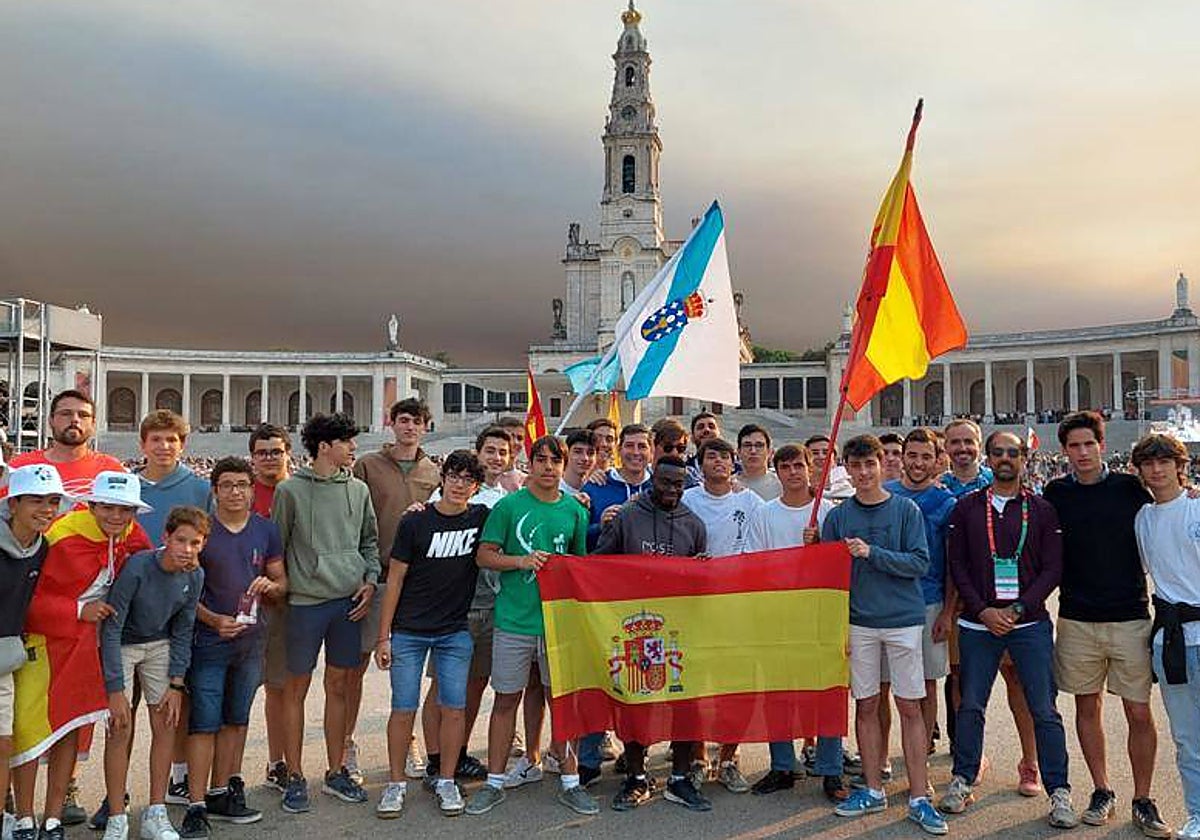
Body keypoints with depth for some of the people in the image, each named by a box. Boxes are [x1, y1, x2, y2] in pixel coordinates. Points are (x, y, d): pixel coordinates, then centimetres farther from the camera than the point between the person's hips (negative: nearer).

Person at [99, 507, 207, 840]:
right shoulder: (137, 567, -29)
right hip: (120, 646, -4)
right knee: (120, 728, -9)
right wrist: (115, 690, -25)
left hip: (160, 645, 4)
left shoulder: (195, 576, -13)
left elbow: (182, 632, -2)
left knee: (166, 724, 0)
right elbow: (111, 629, -24)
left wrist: (176, 684, -6)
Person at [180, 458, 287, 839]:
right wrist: (214, 620, -18)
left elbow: (282, 582, 11)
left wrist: (271, 585, -12)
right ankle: (196, 807, 4)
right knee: (203, 723, -3)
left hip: (252, 637, 4)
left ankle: (220, 794, 27)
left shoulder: (266, 530, 5)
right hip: (209, 639, -4)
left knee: (236, 720, 14)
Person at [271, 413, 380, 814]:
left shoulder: (358, 489, 8)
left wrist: (370, 580, 2)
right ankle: (295, 776, 17)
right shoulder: (290, 490, -4)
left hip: (349, 601, 4)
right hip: (306, 601, -3)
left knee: (339, 686, 11)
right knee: (297, 688, 5)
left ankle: (335, 772, 23)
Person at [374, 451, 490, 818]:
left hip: (456, 632, 2)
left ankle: (446, 781, 20)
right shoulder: (415, 522, -5)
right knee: (403, 709, 2)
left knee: (453, 708, 3)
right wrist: (383, 637, -3)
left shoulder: (483, 518, 0)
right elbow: (395, 579, -2)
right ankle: (396, 783, 18)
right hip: (409, 632, -1)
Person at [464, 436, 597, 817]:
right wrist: (521, 560, -16)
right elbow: (484, 556, -1)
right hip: (514, 619, -2)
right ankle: (494, 783, 22)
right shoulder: (508, 506, -2)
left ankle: (571, 782, 21)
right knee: (506, 700, 8)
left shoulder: (575, 511, 6)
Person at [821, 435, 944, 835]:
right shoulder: (837, 516, 4)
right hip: (859, 622, 2)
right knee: (866, 706, 8)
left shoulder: (906, 510, 0)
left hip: (903, 619, -2)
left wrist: (872, 553, -18)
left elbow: (920, 563, -8)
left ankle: (918, 798, 10)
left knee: (910, 707, 2)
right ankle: (873, 790, 21)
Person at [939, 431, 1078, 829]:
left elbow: (1052, 568, 0)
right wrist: (983, 610, -8)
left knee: (1044, 710, 2)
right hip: (978, 622, 1)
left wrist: (1017, 609, -10)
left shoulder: (1042, 509, 4)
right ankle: (962, 781, 21)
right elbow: (957, 564, 2)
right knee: (970, 706, 7)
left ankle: (1059, 792, 14)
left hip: (1030, 622, -1)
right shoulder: (966, 507, 5)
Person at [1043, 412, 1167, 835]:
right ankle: (1102, 792, 24)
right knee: (1087, 706, 10)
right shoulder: (1055, 493, 3)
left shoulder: (1130, 487, 0)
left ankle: (1143, 801, 17)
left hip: (1130, 619, -1)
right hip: (1077, 621, 1)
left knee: (1139, 713, 2)